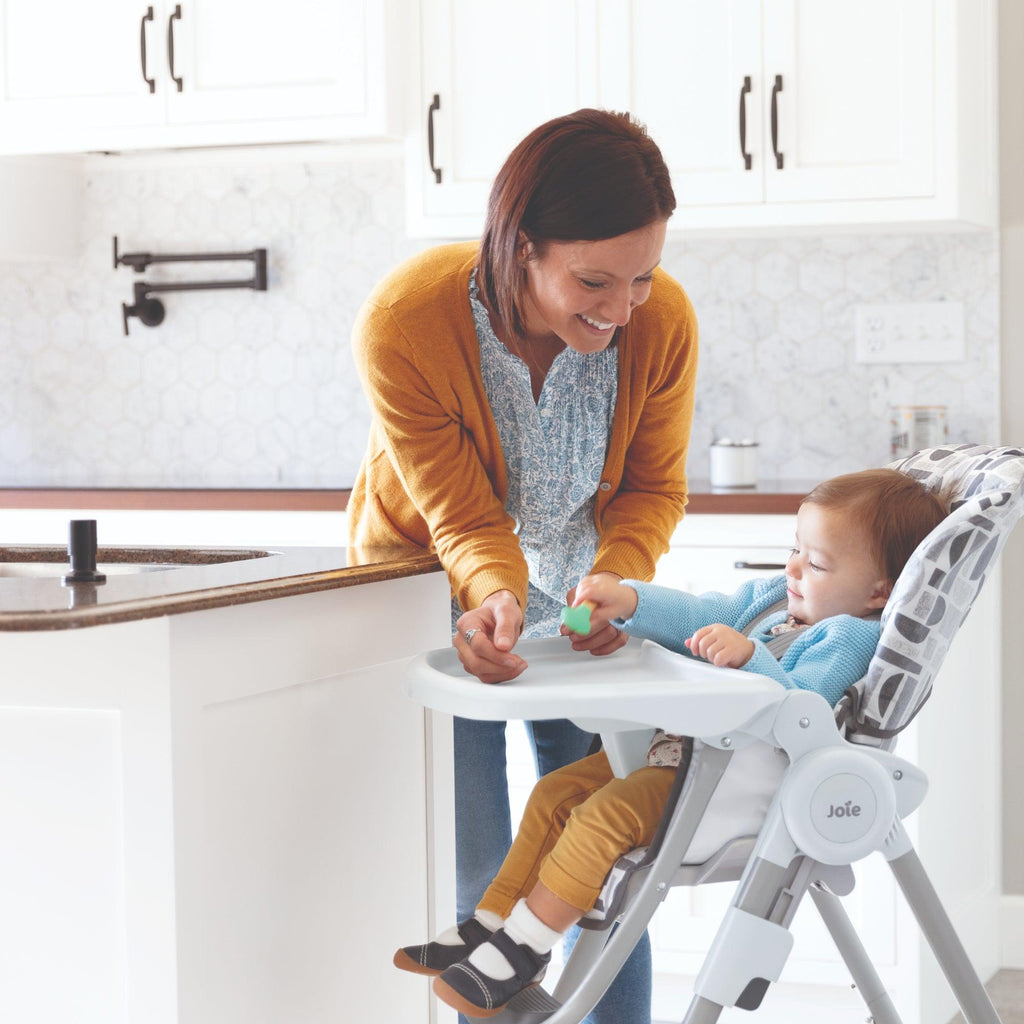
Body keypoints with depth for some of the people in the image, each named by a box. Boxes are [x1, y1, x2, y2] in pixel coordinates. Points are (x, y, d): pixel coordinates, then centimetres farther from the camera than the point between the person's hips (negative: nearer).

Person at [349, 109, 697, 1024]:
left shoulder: (663, 321, -25)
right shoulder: (403, 327, -32)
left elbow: (653, 488, -9)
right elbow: (464, 521, -23)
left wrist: (617, 577, -29)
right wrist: (496, 599, -44)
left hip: (572, 592, 3)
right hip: (438, 593, -2)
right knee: (471, 875, -3)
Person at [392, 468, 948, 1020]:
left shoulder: (850, 637, -14)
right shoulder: (773, 595, 15)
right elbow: (699, 615, 14)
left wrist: (750, 657, -42)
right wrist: (630, 601, 0)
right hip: (685, 745, 11)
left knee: (604, 814, -26)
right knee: (555, 792, 7)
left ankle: (522, 952, -17)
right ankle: (490, 924, 11)